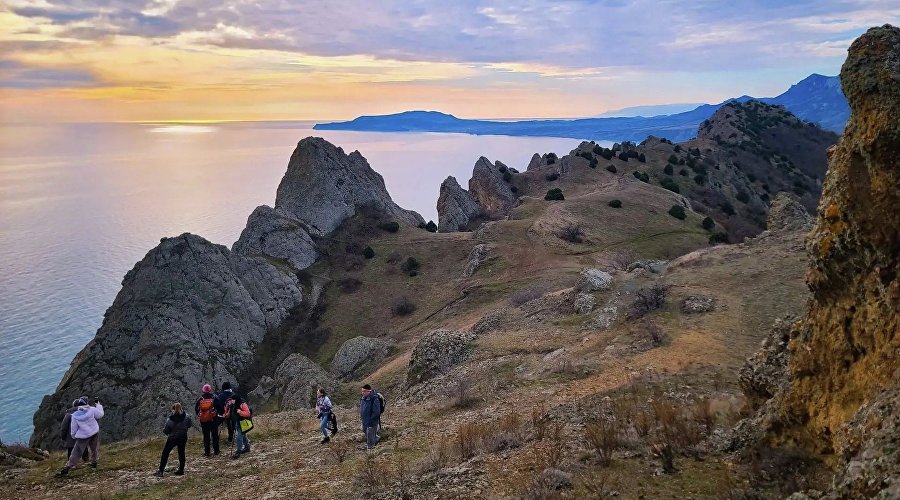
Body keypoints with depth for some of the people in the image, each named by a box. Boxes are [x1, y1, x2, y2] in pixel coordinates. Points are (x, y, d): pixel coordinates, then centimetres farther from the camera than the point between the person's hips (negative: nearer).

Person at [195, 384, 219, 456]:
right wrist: (217, 414, 10)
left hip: (203, 421, 1)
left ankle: (207, 452, 10)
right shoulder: (214, 398, -8)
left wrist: (199, 415, 18)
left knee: (206, 436, 8)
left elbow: (196, 409, 5)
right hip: (213, 420, -1)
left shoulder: (200, 400, -2)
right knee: (215, 435, 9)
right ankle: (216, 450, 13)